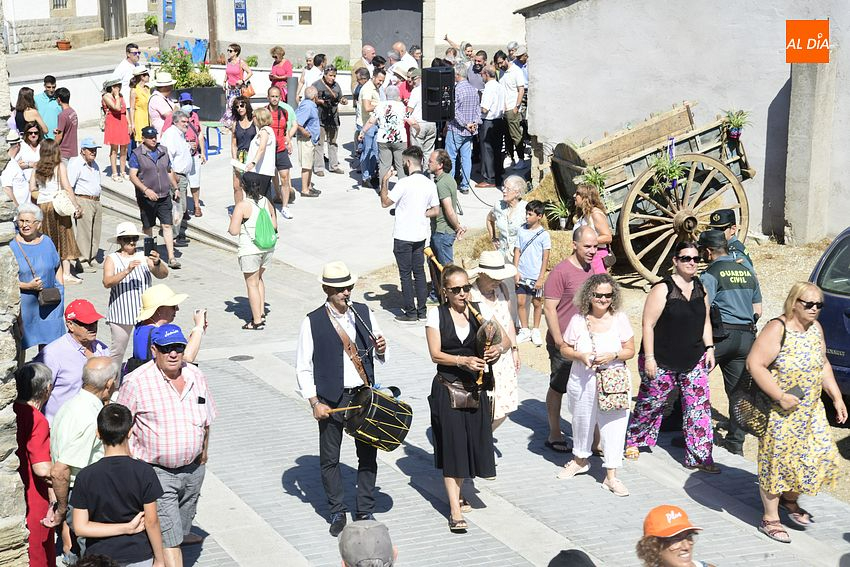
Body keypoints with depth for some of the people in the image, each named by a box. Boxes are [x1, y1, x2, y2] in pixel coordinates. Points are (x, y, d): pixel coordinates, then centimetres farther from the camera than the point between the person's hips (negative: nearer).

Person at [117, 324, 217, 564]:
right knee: (168, 537, -9)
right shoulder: (136, 382, -15)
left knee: (182, 524, 23)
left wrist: (204, 453, 20)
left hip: (193, 468, 6)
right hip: (157, 471, -6)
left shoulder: (196, 376, 1)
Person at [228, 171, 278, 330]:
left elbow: (234, 231, -17)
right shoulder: (267, 202, 1)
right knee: (258, 279, 26)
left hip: (250, 250, -6)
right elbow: (274, 226, 7)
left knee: (252, 284, 6)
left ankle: (257, 321, 10)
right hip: (267, 248, 6)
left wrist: (232, 219, 2)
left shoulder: (242, 206, -16)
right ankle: (261, 313, 28)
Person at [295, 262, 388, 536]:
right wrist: (314, 403, -10)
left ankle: (365, 511, 22)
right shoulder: (313, 322, -8)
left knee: (368, 455, 9)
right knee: (330, 459, 6)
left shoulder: (363, 313, 4)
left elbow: (380, 355, 13)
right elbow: (303, 367, -4)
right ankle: (337, 512, 21)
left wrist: (380, 349, -10)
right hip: (331, 400, -3)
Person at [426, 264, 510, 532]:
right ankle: (455, 510, 0)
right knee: (451, 446, -2)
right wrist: (463, 361, -23)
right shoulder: (436, 314, -4)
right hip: (447, 388, -3)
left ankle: (456, 493, 32)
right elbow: (435, 354, -9)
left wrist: (499, 348, -21)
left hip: (476, 388, 3)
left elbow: (506, 340, 2)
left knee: (472, 442, 9)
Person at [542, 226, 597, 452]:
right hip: (564, 343, -7)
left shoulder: (592, 269, 9)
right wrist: (559, 340, -19)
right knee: (557, 388, 6)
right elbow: (549, 308, -16)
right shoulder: (561, 272, -14)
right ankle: (554, 434, 16)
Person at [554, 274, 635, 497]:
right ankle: (580, 460, 42)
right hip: (583, 383, 1)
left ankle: (611, 476, 5)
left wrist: (613, 356, -19)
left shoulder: (620, 319, -4)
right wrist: (580, 355, -17)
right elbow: (564, 349, 3)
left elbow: (630, 350, 0)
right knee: (582, 422, 17)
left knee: (613, 426, -3)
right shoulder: (578, 320, -4)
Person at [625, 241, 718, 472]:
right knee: (651, 404, 10)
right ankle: (633, 441, 34)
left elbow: (705, 321, 18)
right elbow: (648, 324, -14)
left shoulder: (700, 288, 7)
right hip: (661, 362, -5)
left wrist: (709, 348, 8)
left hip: (694, 361, 5)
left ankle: (698, 457, 4)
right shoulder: (662, 289, -12)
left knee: (700, 406, -2)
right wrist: (649, 358, -17)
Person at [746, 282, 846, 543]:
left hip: (811, 411, 8)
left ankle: (790, 499, 32)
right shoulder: (777, 329, -18)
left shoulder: (815, 329, 6)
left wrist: (836, 397, 11)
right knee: (777, 460, 1)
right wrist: (780, 397, -25)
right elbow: (755, 364, -24)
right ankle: (770, 519, 15)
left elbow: (823, 365, 18)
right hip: (780, 413, -7)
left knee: (822, 456, 8)